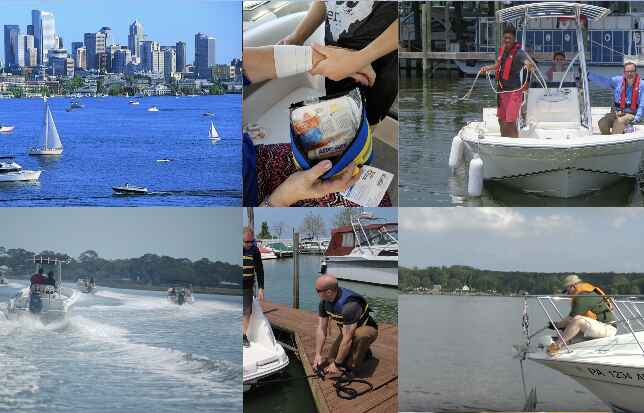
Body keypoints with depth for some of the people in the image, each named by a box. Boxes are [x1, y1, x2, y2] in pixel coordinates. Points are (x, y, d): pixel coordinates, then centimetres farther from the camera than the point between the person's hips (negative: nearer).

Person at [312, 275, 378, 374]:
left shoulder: (349, 304, -37)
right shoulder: (324, 301, -12)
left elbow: (347, 338, -35)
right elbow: (321, 329, -6)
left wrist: (337, 364, -30)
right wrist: (318, 355, -14)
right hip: (347, 330, 8)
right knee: (331, 359, -1)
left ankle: (364, 351, -6)